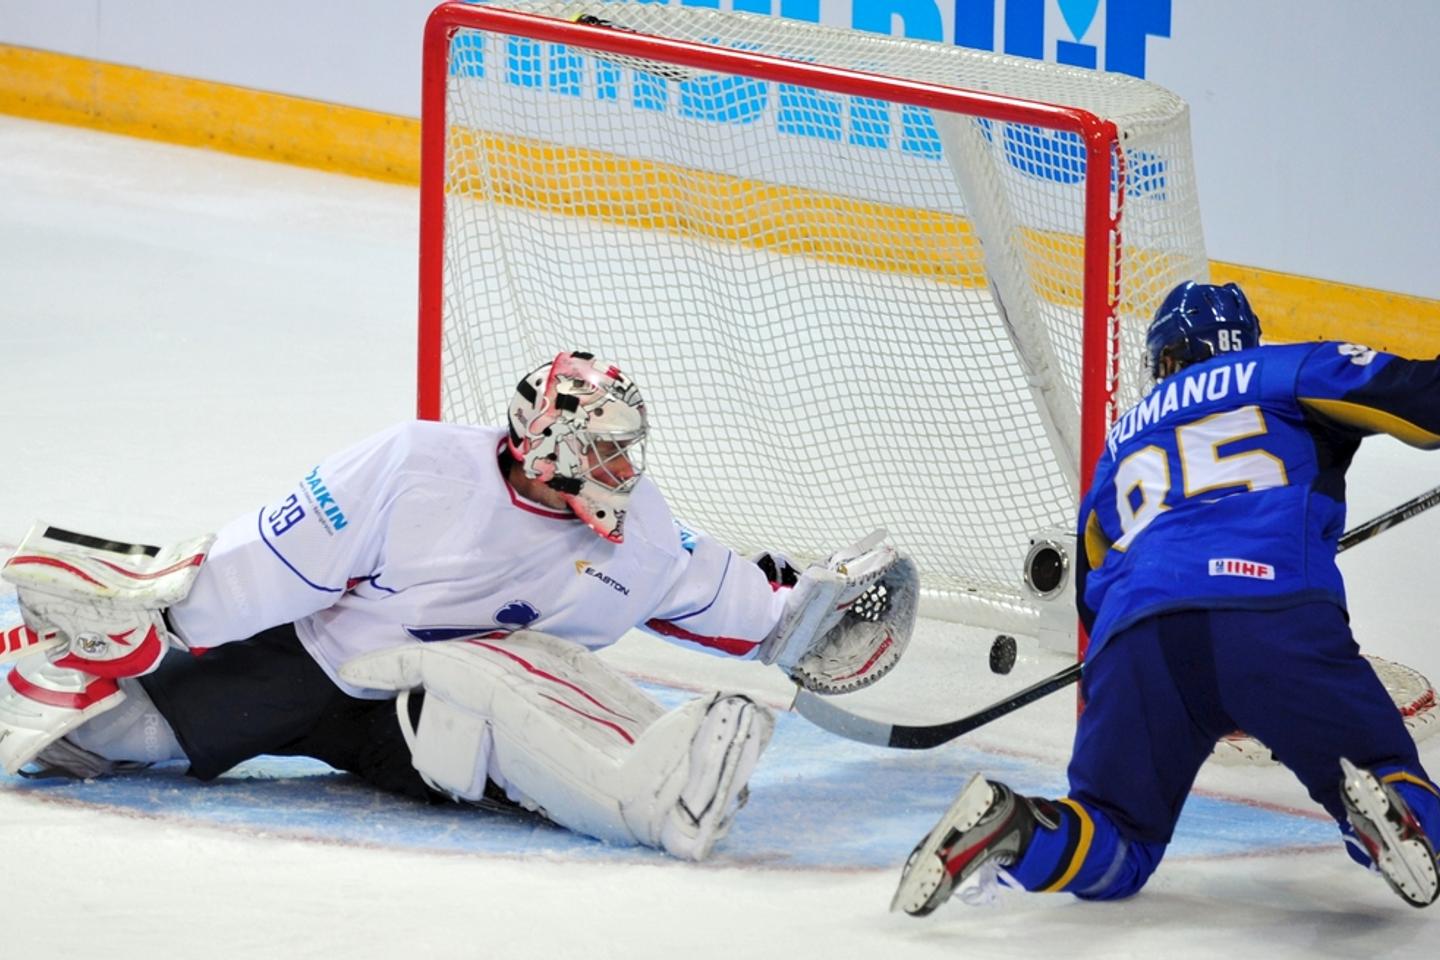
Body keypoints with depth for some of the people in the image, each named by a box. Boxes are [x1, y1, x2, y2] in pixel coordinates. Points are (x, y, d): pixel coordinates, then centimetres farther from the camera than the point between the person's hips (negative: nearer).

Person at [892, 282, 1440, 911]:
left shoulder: (1122, 443, 37)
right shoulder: (1282, 372, 24)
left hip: (1137, 643, 3)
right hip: (1276, 616, -3)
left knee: (1112, 856, 14)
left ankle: (1006, 828, -17)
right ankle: (1382, 809, -26)